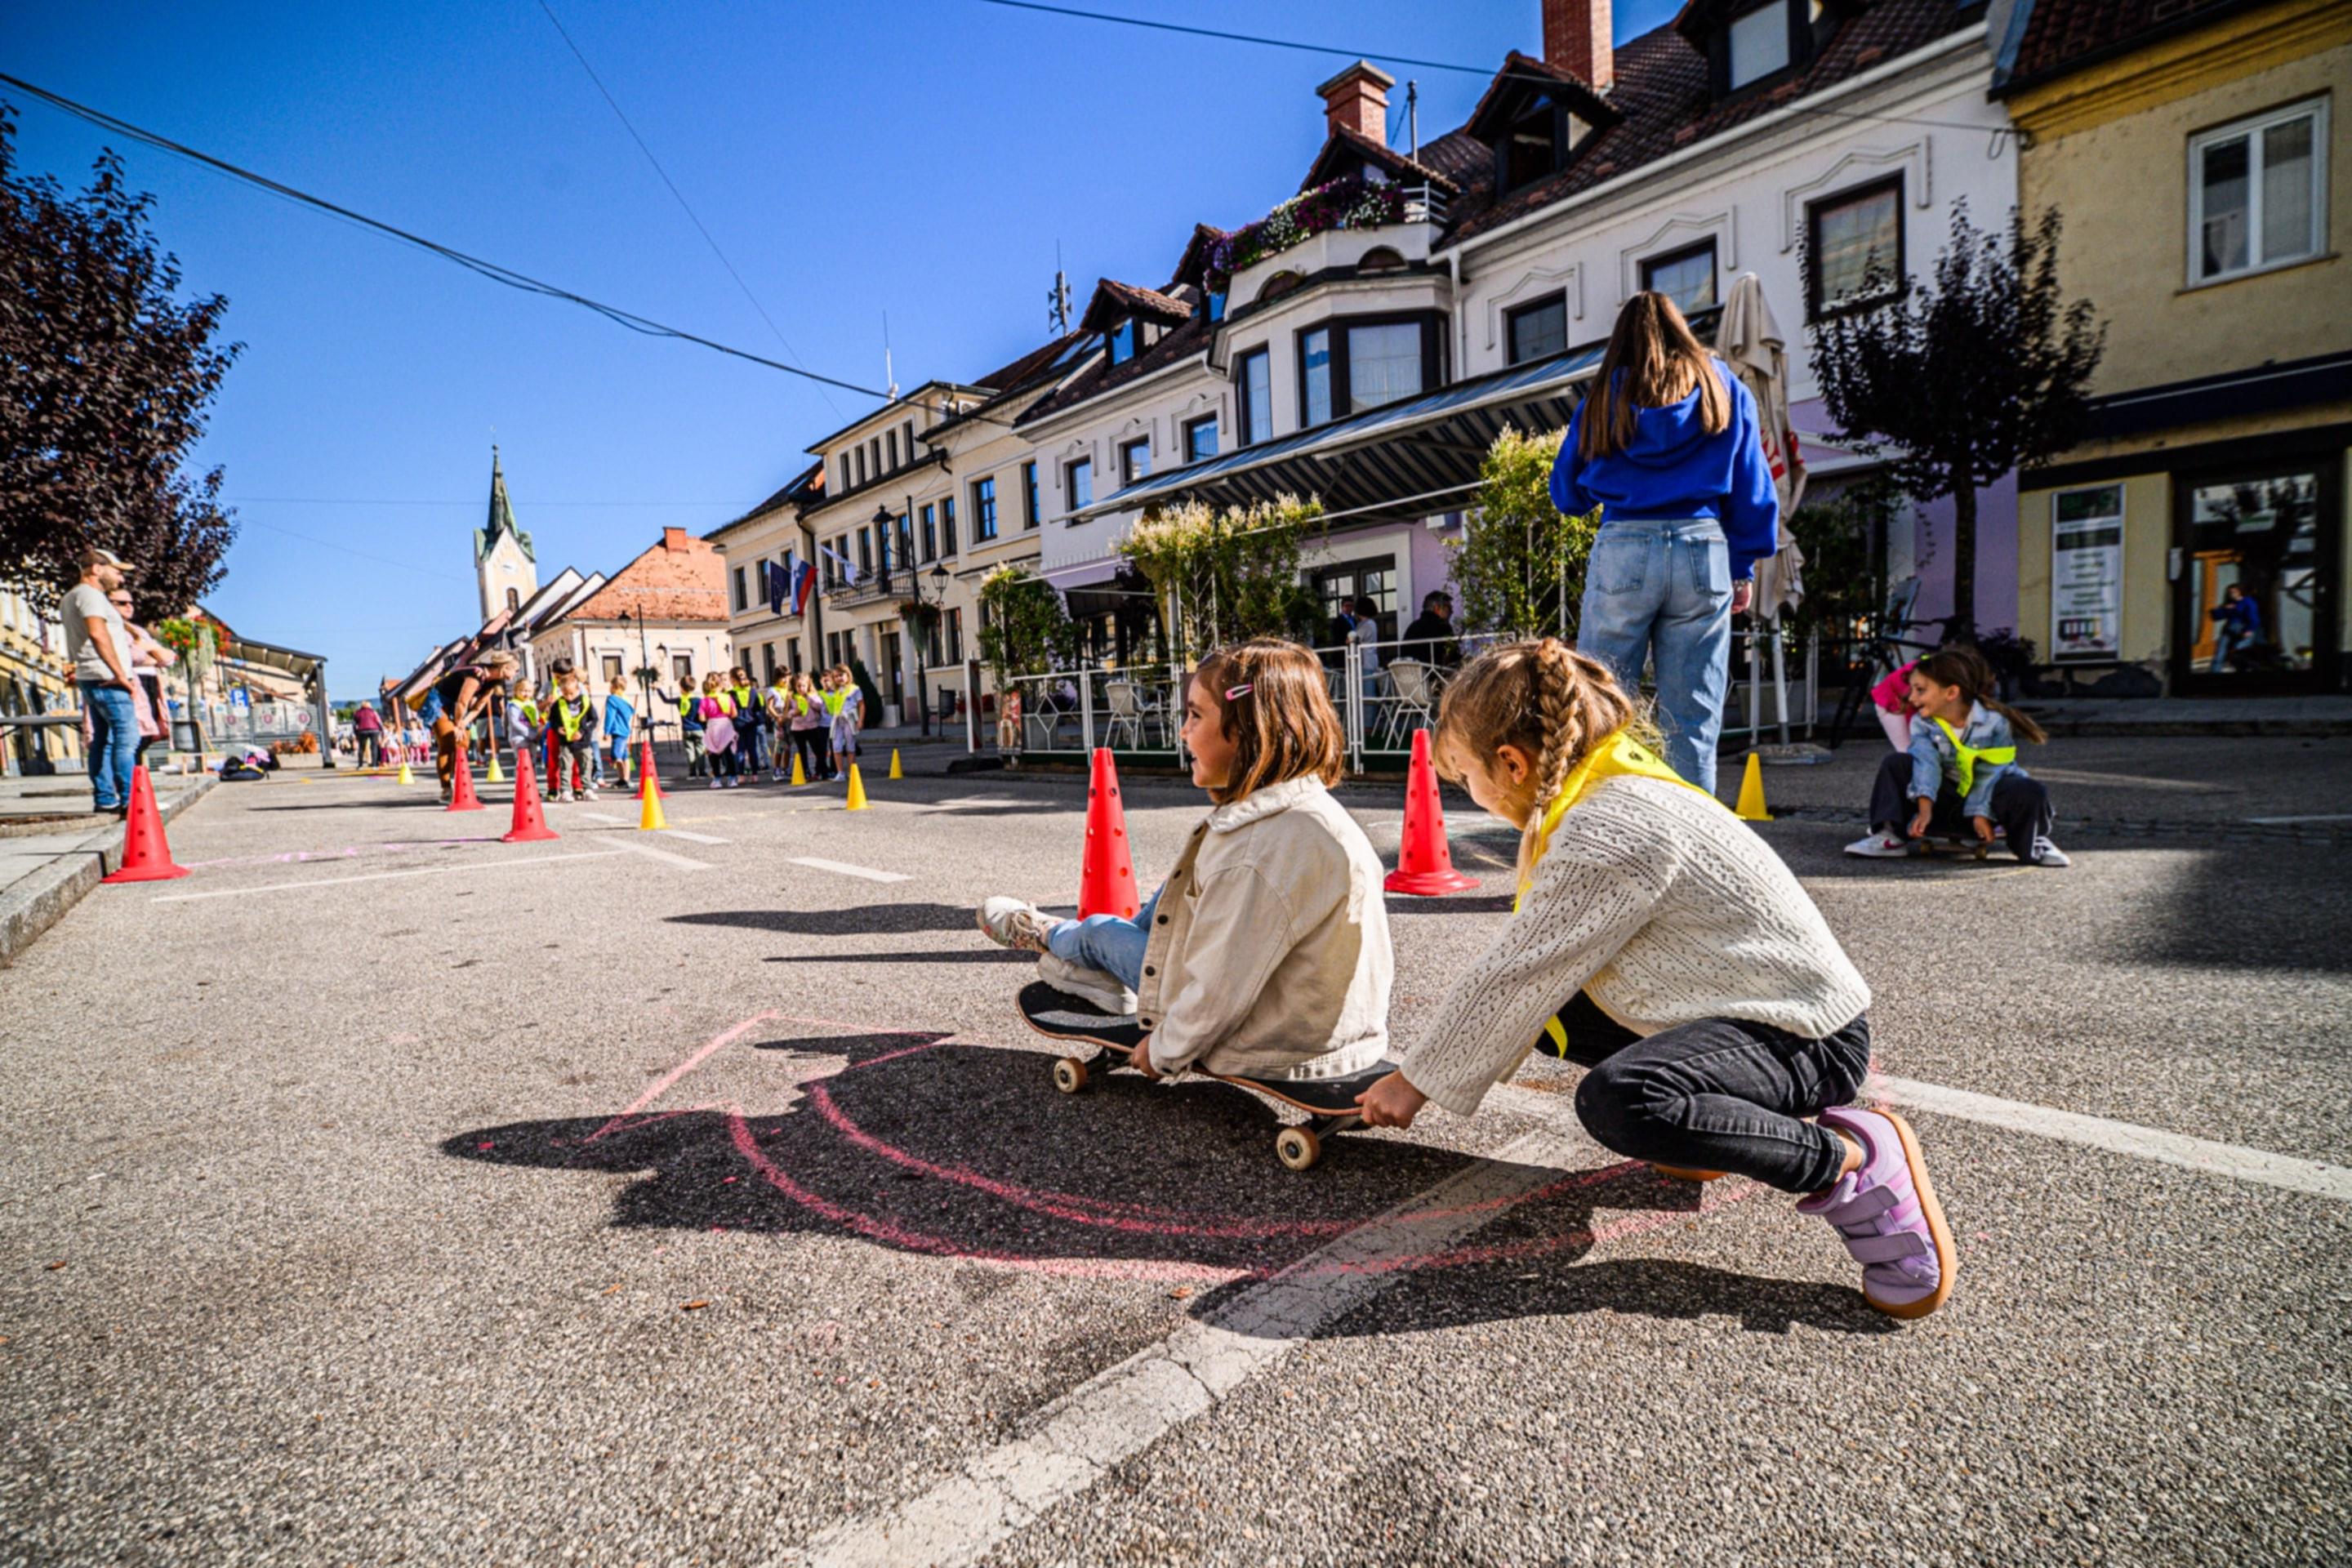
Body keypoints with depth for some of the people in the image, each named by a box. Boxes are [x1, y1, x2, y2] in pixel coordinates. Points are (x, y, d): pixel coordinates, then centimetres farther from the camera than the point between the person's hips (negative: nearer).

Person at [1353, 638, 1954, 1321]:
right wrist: (1424, 1066, 9)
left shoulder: (1612, 832, -28)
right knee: (1548, 1012, 8)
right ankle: (1730, 1117, 11)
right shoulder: (1597, 795, 4)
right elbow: (1519, 964, 9)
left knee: (1615, 1100, -34)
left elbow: (1515, 978, -22)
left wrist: (1419, 1079, -8)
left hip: (1807, 1034, -10)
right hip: (1734, 1005, 10)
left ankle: (1852, 1161, -11)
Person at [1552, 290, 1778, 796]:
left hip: (1623, 551, -1)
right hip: (1704, 553, 1)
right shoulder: (1725, 389, 14)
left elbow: (1566, 493, 12)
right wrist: (1744, 568, 17)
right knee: (1693, 723, 4)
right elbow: (1752, 488, 12)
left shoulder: (1605, 397, 10)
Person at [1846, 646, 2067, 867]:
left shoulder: (1996, 722, -15)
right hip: (1947, 795, 2)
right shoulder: (1922, 724, -8)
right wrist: (1925, 808, -35)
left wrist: (1982, 813, -21)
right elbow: (1926, 763, -22)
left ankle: (2032, 845, -5)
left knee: (2029, 791, -34)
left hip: (1987, 797, -2)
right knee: (1896, 764, -18)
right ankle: (1890, 836, -20)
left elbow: (1991, 772, -15)